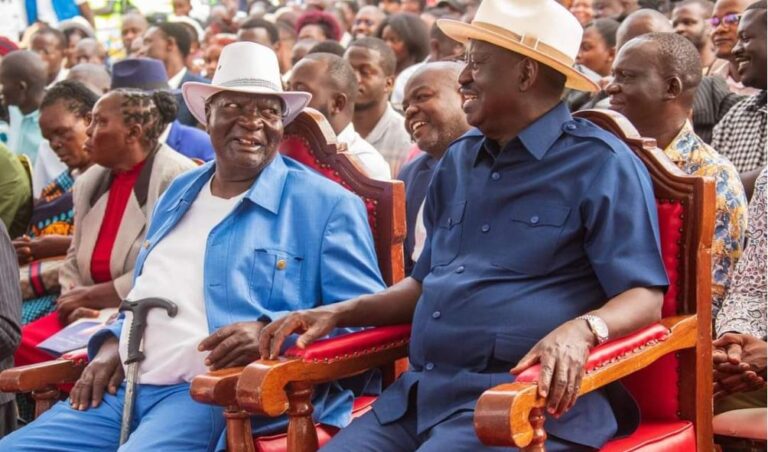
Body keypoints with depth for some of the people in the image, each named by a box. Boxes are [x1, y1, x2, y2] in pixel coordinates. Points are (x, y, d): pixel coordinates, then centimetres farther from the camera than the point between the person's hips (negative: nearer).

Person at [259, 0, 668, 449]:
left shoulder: (600, 164, -2)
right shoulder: (459, 161, 21)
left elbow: (644, 297, -8)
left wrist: (581, 329, -29)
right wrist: (337, 313, 15)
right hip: (421, 392, 7)